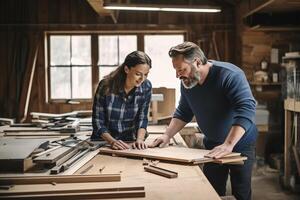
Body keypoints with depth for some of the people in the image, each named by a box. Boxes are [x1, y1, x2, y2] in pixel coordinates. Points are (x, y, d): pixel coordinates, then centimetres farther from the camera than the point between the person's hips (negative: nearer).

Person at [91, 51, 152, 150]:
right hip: (104, 141, -1)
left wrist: (139, 139, -18)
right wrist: (112, 141, -23)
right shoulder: (106, 85, -17)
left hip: (129, 142, 1)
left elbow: (142, 118, -2)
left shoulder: (146, 87, -9)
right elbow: (97, 120, -11)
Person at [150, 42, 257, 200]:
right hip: (212, 145, 6)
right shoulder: (186, 82, -6)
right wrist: (167, 135, -7)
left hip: (239, 144, -5)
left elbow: (246, 110, -36)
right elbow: (183, 113, 6)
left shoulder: (230, 75, -27)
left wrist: (228, 144, -44)